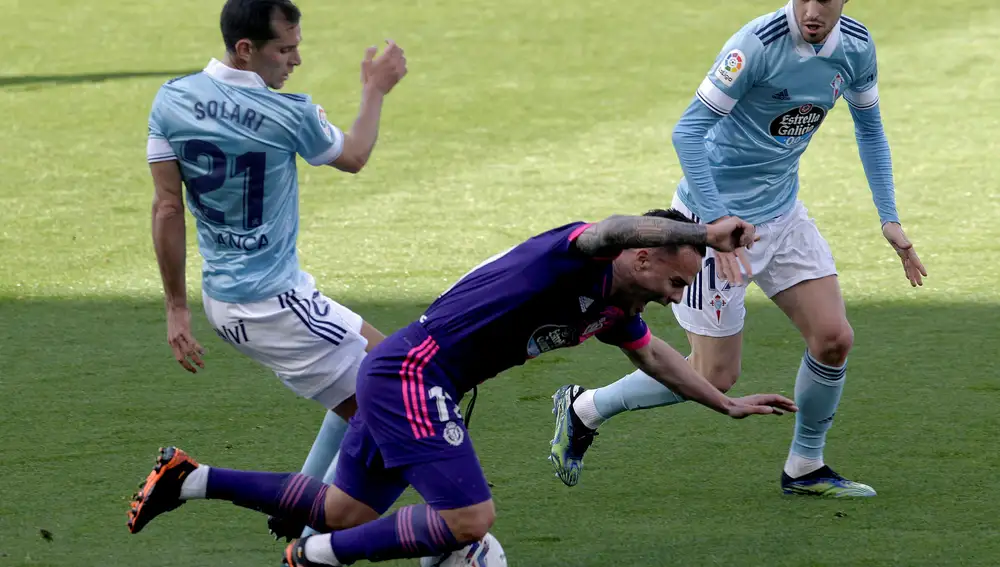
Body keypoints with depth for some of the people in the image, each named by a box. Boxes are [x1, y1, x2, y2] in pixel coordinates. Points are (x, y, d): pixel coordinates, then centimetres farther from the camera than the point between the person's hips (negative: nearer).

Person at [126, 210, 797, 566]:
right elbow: (615, 230, -41)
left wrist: (728, 403, 32)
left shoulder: (615, 309, 11)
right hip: (411, 373, -10)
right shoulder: (577, 256, -16)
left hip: (400, 378, 10)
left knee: (348, 512, 17)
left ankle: (192, 479, 22)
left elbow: (656, 355, 31)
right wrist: (704, 233, -51)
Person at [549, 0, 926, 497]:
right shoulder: (759, 44, -26)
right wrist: (717, 219, -29)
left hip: (783, 213, 7)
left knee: (833, 339, -1)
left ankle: (805, 468, 19)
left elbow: (869, 127, 13)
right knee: (716, 376, -2)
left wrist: (888, 218, 8)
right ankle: (583, 409, 18)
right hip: (714, 217, -7)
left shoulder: (856, 46, -5)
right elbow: (687, 130, -23)